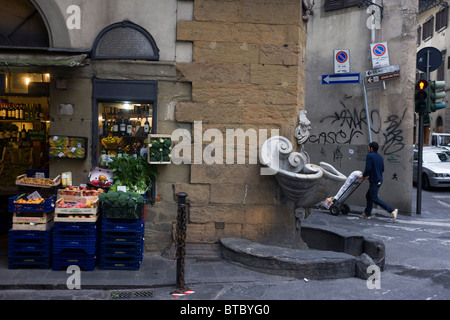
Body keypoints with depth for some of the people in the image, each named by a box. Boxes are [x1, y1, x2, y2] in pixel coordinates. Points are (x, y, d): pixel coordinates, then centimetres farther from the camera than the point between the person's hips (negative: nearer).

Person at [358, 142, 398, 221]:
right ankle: (367, 214, 25)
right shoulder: (380, 157, 14)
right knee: (368, 196, 19)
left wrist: (363, 175, -3)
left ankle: (392, 210, -16)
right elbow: (382, 169, 17)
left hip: (374, 181, -9)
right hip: (379, 180, 9)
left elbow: (368, 168, -21)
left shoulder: (369, 156, -12)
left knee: (375, 199, -7)